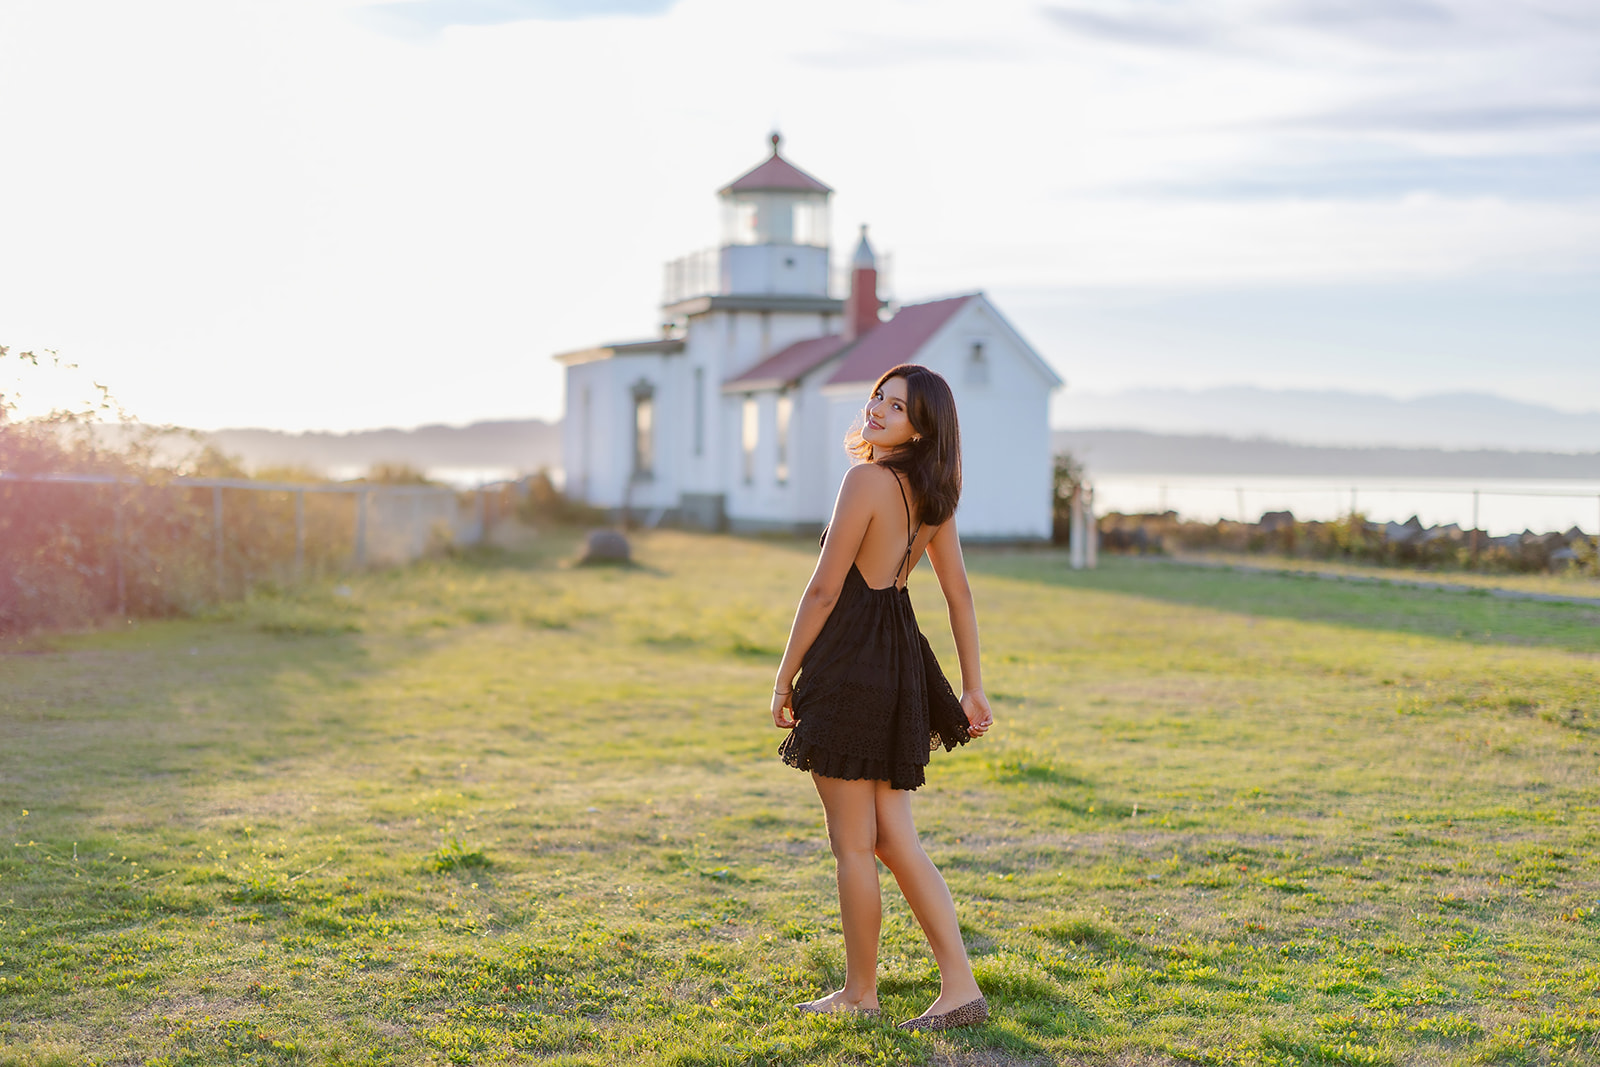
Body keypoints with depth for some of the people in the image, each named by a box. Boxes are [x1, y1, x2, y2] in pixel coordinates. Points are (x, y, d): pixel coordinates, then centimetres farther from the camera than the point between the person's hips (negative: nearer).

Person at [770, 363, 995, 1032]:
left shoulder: (868, 480, -14)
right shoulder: (934, 491, 10)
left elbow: (823, 590, -13)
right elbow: (959, 594, 13)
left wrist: (784, 677, -6)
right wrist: (973, 687, 17)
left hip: (851, 660, -8)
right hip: (902, 659, 8)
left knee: (852, 845, 5)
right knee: (893, 840, 12)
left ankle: (860, 991, 18)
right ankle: (960, 986, 9)